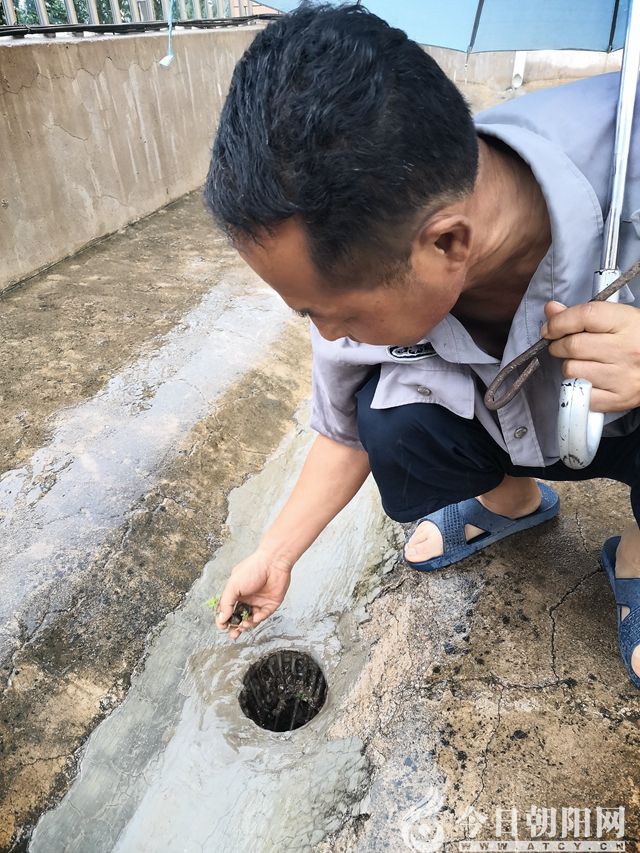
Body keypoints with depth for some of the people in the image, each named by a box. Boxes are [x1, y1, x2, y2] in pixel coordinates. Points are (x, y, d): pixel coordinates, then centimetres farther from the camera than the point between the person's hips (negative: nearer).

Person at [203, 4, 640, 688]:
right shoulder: (352, 262, -24)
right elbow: (344, 435, -7)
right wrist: (274, 556, 1)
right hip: (518, 426, 3)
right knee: (390, 423, -24)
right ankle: (514, 500, 10)